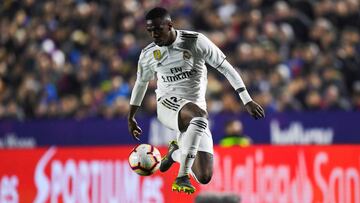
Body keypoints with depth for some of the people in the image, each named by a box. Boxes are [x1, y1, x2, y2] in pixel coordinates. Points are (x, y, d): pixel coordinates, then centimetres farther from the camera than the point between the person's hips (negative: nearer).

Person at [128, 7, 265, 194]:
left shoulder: (196, 42, -8)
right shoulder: (148, 54, 1)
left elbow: (226, 68, -4)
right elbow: (141, 83, 20)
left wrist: (247, 101, -8)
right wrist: (130, 117, 30)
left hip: (197, 110, 1)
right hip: (168, 105, -1)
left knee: (204, 177, -9)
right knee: (199, 114, -40)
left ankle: (176, 153, 23)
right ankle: (182, 177, -36)